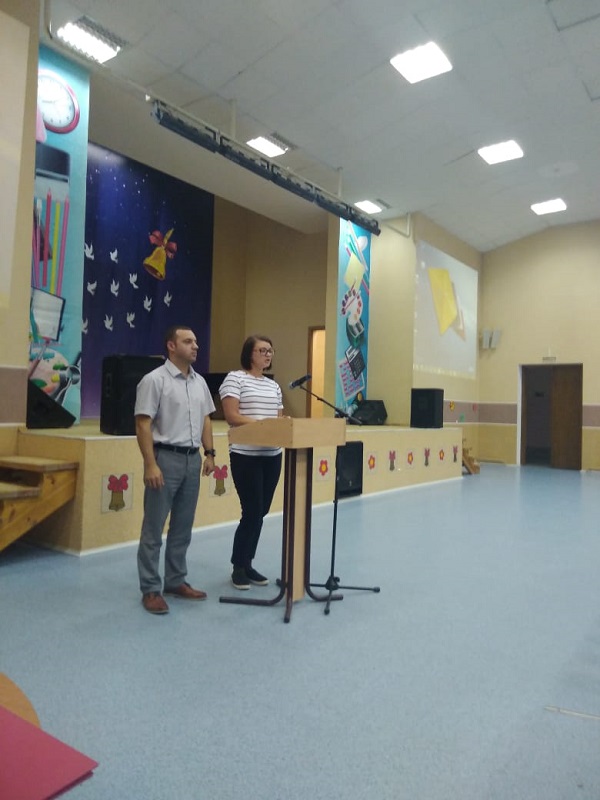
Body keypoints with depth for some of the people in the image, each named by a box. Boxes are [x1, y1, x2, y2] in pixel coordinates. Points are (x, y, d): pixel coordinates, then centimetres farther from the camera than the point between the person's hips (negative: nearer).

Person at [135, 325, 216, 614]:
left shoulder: (199, 381, 12)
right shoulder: (154, 380, -9)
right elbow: (143, 424, -13)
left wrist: (209, 454, 10)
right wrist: (150, 464, -19)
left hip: (192, 459, 7)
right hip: (166, 458, -7)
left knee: (182, 527, 14)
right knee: (153, 528, 2)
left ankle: (176, 581, 26)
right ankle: (150, 590, 11)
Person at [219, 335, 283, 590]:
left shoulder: (274, 385, 16)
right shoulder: (235, 378, -5)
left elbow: (279, 419, 15)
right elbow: (232, 416, -14)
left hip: (272, 455, 7)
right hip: (246, 456, -7)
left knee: (260, 512, 11)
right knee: (252, 512, -4)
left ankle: (247, 564, 25)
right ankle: (238, 568, 14)